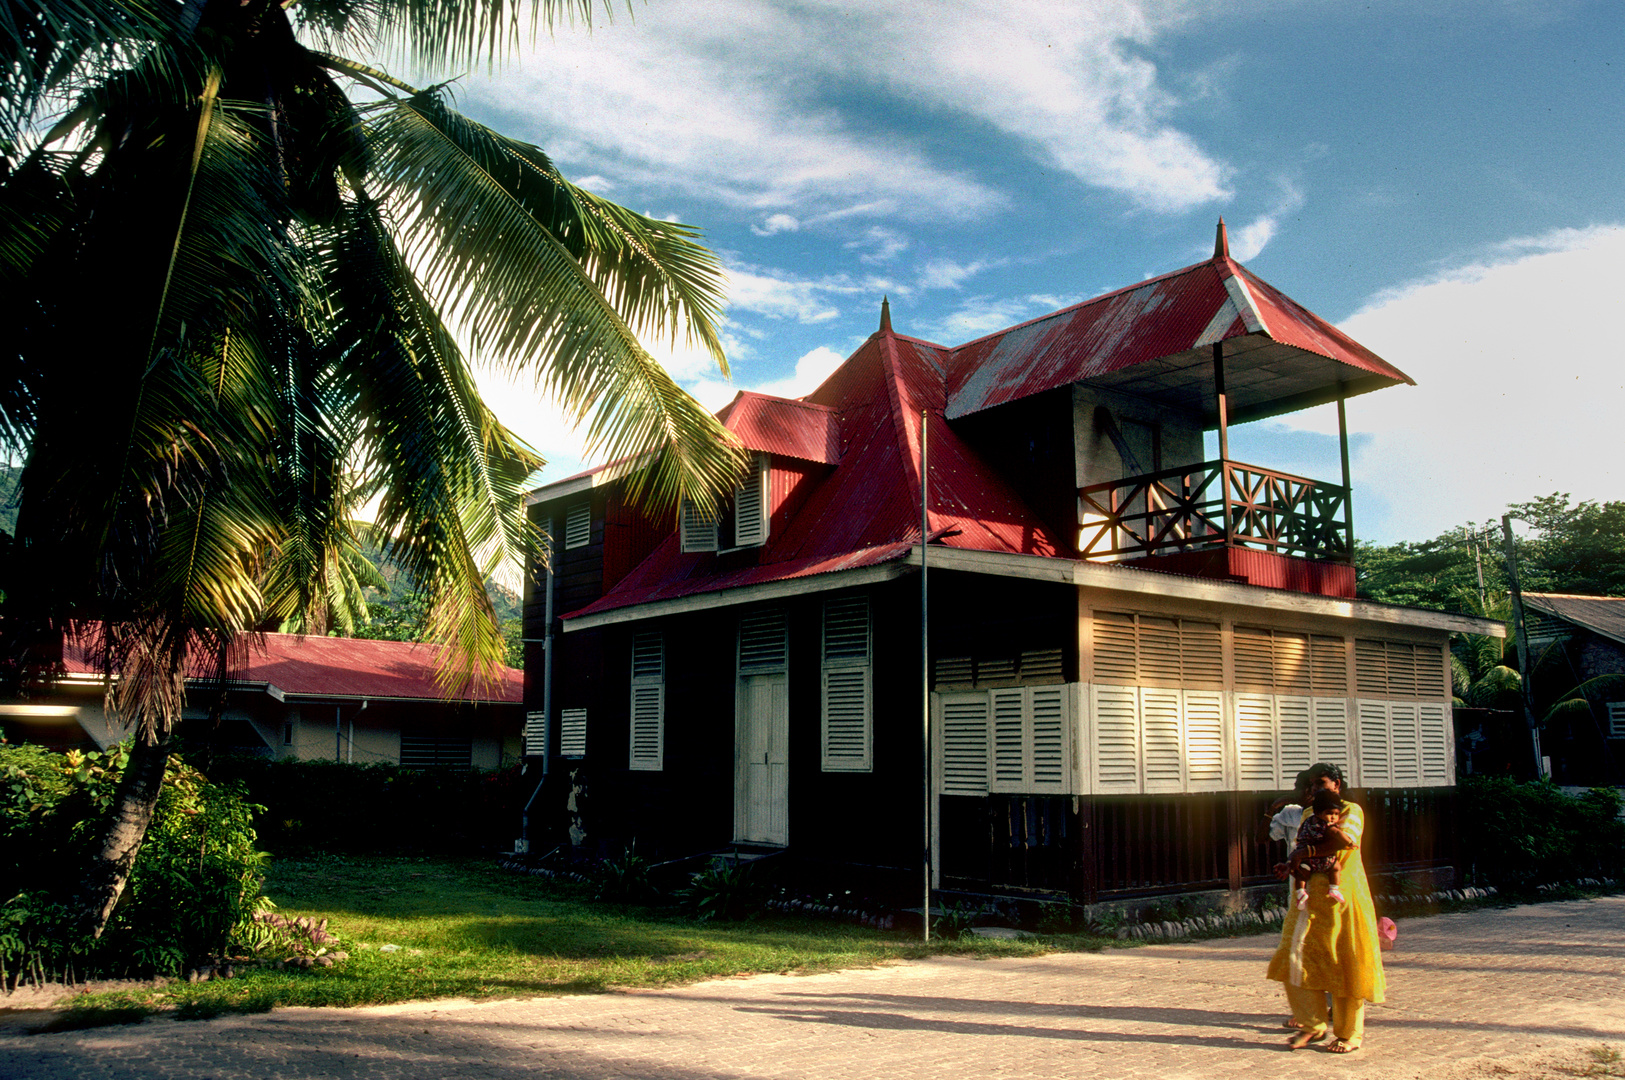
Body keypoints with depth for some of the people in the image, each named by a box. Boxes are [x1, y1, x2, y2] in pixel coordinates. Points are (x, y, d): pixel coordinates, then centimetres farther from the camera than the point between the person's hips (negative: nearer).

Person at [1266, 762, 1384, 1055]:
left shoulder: (1351, 811, -3)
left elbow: (1342, 840, -21)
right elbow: (1302, 849, 13)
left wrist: (1306, 852, -13)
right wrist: (1291, 864, -9)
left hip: (1343, 898, -6)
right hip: (1312, 896, 6)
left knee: (1344, 965, 0)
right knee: (1297, 960, -1)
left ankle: (1351, 1033, 13)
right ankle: (1313, 1025, 12)